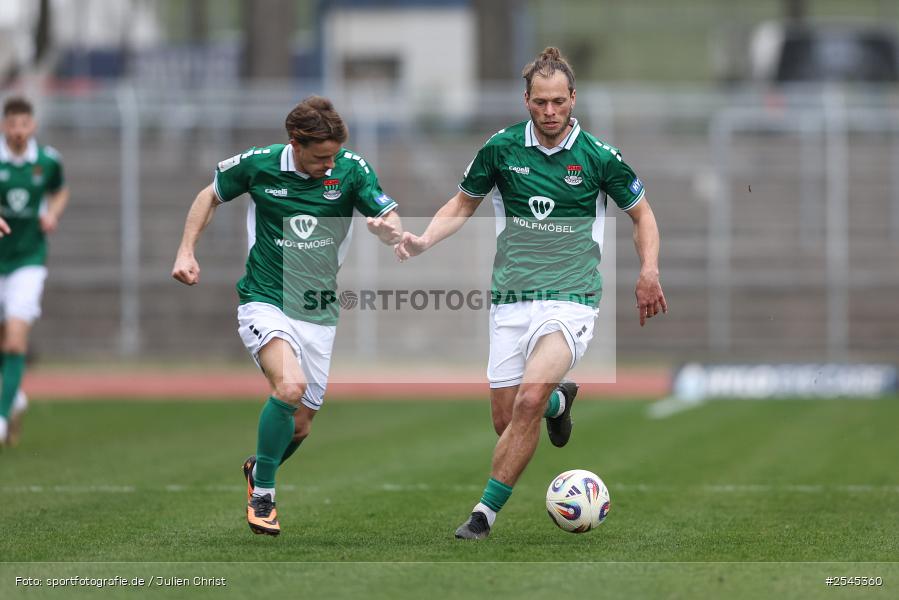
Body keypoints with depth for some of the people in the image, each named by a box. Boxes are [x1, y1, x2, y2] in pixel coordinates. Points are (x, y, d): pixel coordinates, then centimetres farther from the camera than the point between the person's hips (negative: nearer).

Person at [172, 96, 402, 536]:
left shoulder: (351, 170, -7)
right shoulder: (259, 165, -9)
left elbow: (392, 226, -9)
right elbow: (210, 196, 9)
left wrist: (390, 229, -33)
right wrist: (186, 251, 0)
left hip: (318, 314, 3)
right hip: (265, 302, -3)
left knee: (300, 425, 9)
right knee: (290, 386, -30)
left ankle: (258, 468, 44)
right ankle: (261, 494, -11)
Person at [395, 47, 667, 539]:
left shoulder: (598, 156, -3)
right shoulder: (502, 148, 1)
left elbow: (641, 213, 11)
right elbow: (463, 204, 15)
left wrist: (649, 272, -5)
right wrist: (424, 241, -3)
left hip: (570, 300, -3)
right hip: (511, 301, 3)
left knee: (529, 400, -25)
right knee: (506, 421, 3)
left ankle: (485, 513, -16)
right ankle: (560, 400, 39)